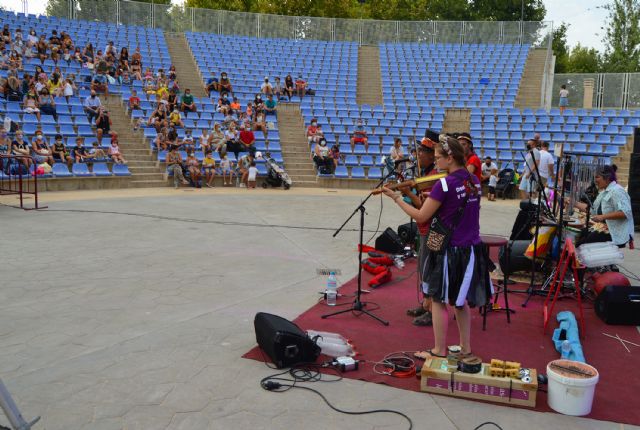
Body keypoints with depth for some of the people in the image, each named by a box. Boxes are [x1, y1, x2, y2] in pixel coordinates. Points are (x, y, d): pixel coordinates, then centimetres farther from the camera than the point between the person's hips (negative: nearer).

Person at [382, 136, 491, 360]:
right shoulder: (474, 180, 5)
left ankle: (439, 351, 17)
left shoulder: (445, 184, -18)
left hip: (449, 251, -7)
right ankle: (465, 348, 27)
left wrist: (396, 197, -6)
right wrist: (433, 198, 7)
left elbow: (421, 217, -14)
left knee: (439, 300, 8)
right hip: (471, 249, 7)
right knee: (461, 300, 19)